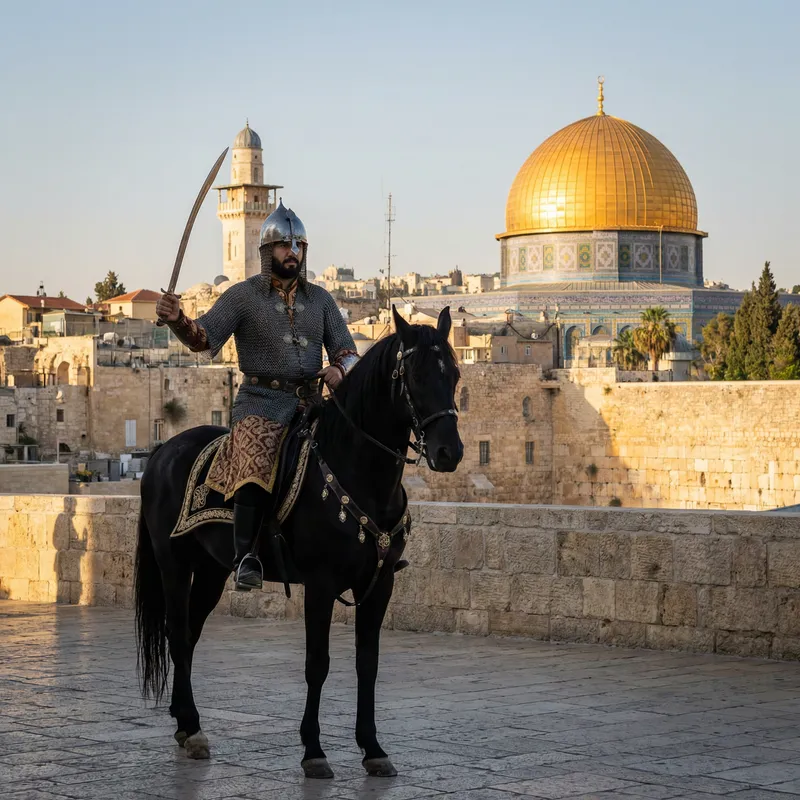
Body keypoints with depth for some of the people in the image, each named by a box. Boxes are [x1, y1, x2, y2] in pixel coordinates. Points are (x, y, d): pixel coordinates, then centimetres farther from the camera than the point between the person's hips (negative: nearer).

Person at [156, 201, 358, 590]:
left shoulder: (320, 299, 15)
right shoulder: (243, 296, 4)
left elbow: (346, 349, 13)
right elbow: (204, 337, -7)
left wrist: (339, 369, -11)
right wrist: (178, 320, -28)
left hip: (310, 402, 5)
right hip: (262, 402, -5)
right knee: (256, 466, -29)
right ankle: (246, 557, -25)